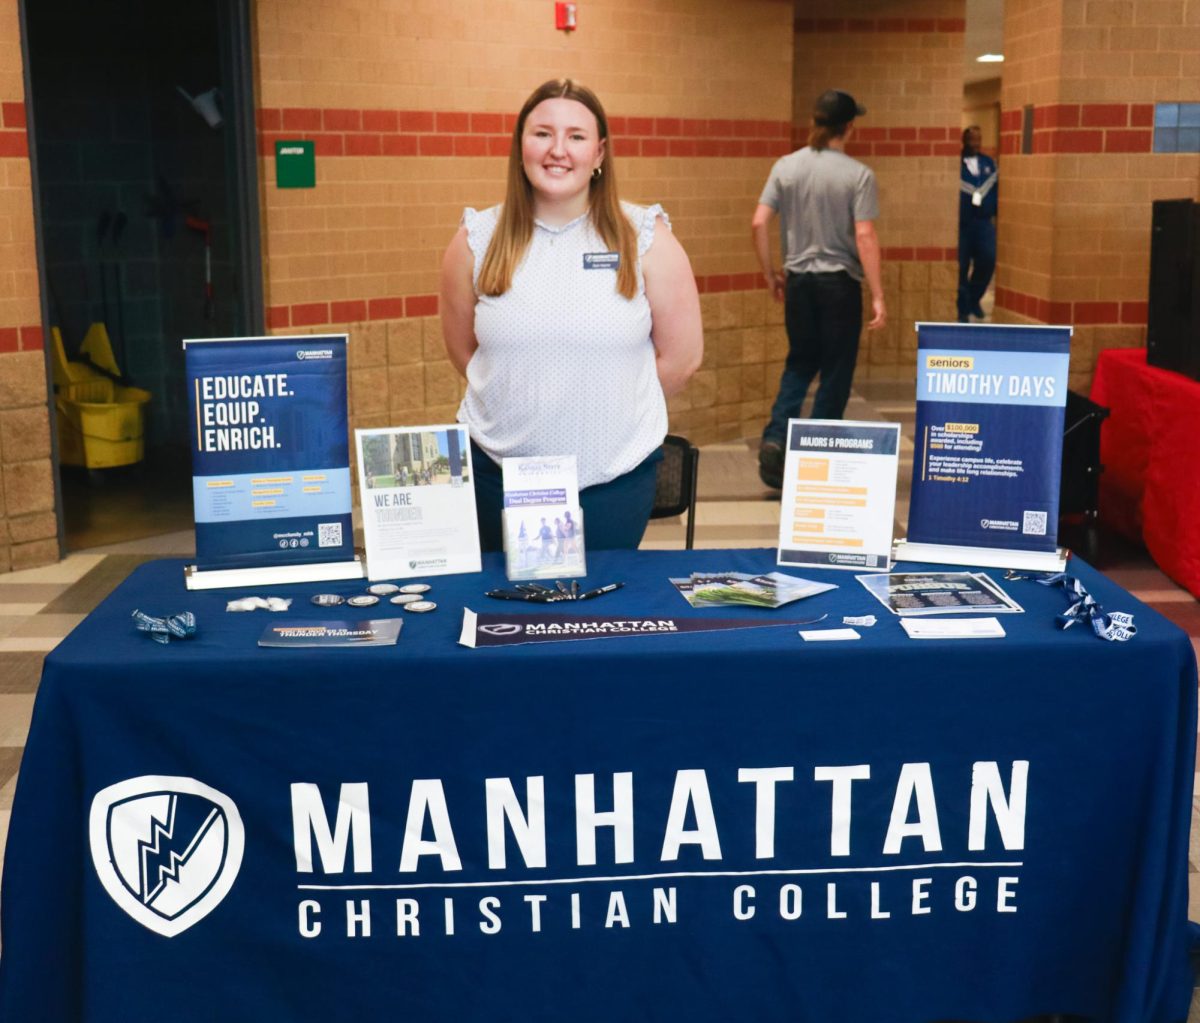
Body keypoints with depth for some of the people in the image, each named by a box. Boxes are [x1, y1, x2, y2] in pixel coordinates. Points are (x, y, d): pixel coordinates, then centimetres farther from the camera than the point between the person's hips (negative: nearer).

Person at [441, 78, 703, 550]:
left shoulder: (645, 239, -3)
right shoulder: (478, 240, 0)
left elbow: (681, 355, 1)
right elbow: (463, 349, 11)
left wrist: (609, 412, 6)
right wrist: (524, 404, 9)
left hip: (615, 476, -1)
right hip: (498, 471, 1)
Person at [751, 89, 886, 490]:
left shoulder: (786, 167, 1)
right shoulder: (858, 175, -9)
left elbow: (758, 223, -3)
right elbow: (865, 237, -14)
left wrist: (770, 273, 9)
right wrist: (877, 296, -11)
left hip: (798, 279, 4)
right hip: (840, 281, -4)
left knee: (800, 363, 18)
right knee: (836, 370, 9)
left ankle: (775, 438, -1)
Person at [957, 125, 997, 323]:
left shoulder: (989, 163, 12)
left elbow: (995, 190, 14)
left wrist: (996, 213, 8)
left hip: (984, 222, 4)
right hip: (961, 223, -4)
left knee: (988, 261, -2)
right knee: (961, 266, 1)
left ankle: (974, 299, 21)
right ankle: (963, 309, 11)